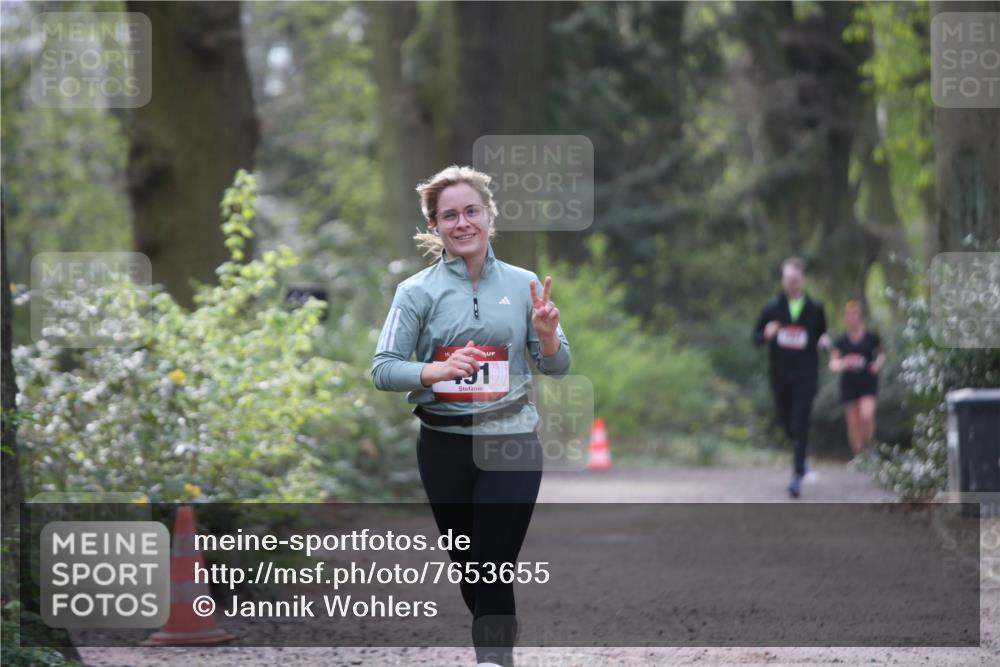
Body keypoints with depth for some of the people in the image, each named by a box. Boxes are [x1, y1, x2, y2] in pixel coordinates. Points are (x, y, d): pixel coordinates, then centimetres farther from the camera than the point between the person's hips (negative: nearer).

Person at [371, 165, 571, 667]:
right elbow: (383, 369, -7)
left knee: (494, 569, -11)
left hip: (511, 443, -1)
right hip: (444, 447, 1)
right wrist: (436, 371, -25)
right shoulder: (418, 291, -3)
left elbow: (556, 366, 7)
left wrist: (547, 335, -16)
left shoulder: (524, 285, 2)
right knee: (467, 564, 13)